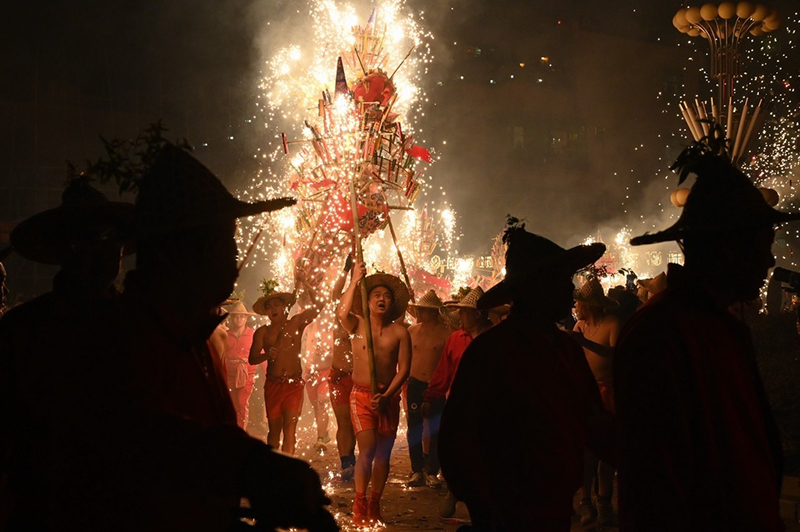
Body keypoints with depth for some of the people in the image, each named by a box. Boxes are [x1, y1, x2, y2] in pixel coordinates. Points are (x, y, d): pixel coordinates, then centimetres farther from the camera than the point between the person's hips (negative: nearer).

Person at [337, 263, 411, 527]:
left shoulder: (400, 332, 2)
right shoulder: (358, 325, 1)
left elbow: (404, 368, -3)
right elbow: (341, 312, -22)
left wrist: (386, 395, -14)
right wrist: (355, 281, -20)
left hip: (389, 398, 2)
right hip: (362, 396, -2)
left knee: (383, 454, 6)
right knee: (367, 449, -13)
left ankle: (374, 506, 20)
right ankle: (359, 506, -1)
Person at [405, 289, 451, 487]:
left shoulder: (444, 332, -7)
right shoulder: (412, 330, 5)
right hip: (414, 384, 3)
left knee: (435, 431, 1)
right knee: (414, 430, 5)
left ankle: (432, 472, 11)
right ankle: (417, 471, 13)